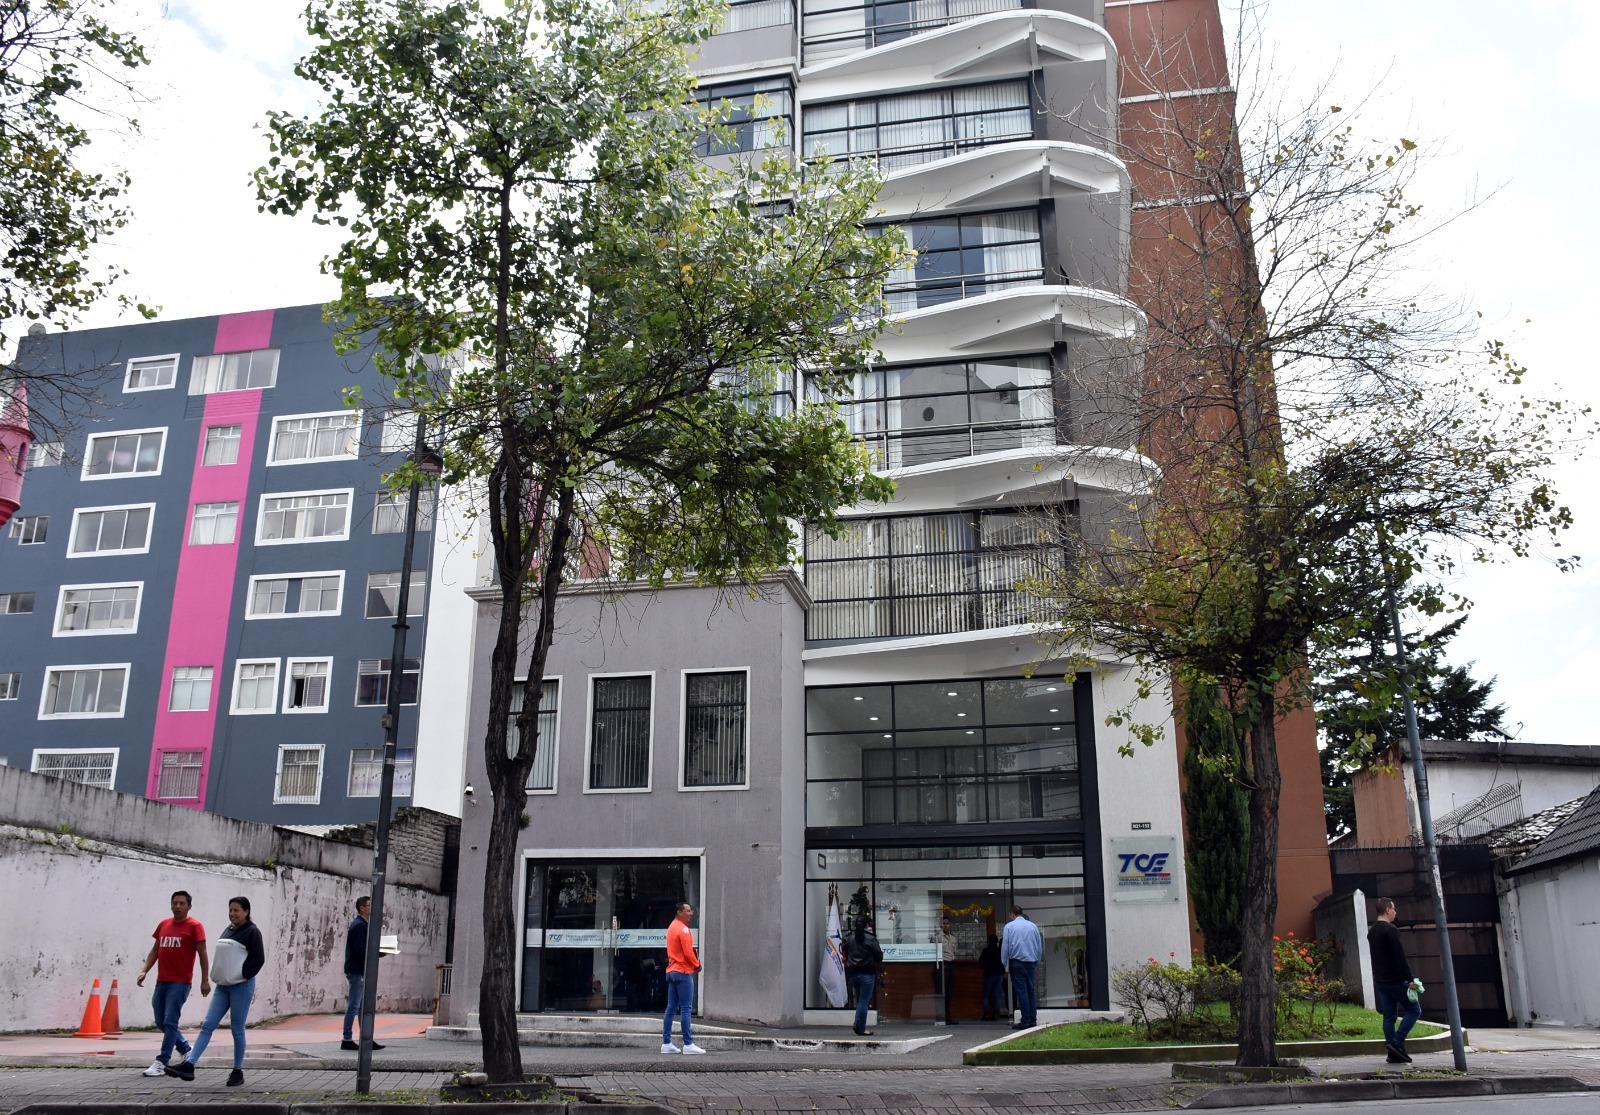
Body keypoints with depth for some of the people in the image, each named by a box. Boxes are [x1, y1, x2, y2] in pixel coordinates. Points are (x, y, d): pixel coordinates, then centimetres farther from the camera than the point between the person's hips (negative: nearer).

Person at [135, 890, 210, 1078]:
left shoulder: (194, 926, -5)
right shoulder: (163, 924, 12)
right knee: (160, 1022, 13)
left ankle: (161, 1063, -5)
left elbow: (202, 954, -6)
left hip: (180, 983, -7)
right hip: (161, 981, 7)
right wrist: (145, 971, 6)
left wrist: (205, 980, -10)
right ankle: (186, 1049, 30)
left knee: (170, 1022, -9)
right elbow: (155, 950, 18)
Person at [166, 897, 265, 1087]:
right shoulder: (228, 930, 15)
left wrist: (242, 975, -12)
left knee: (237, 1030, -1)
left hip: (241, 986, -7)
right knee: (207, 1025, -2)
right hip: (223, 986, 7)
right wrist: (219, 976, 11)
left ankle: (238, 1071, 9)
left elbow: (259, 958, -13)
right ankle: (189, 1065, -7)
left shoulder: (252, 932, -8)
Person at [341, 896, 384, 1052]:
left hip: (360, 971, 10)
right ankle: (347, 1040, 1)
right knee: (354, 1006, -4)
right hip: (357, 971, -10)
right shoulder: (359, 925, -14)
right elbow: (361, 950, -22)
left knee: (363, 1007, 12)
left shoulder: (361, 924, 17)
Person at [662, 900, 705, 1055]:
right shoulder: (683, 929, -13)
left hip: (672, 971, 9)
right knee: (686, 1009, -9)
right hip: (683, 972, -9)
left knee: (671, 1008, 9)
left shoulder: (672, 927, 16)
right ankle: (688, 1044, -10)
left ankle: (666, 1043, 10)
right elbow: (688, 952, -18)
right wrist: (697, 965, -2)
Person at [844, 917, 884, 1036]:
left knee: (859, 1000, 16)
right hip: (867, 973, -6)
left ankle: (857, 1024, 8)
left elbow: (845, 955, 14)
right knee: (864, 1001, -3)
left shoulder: (850, 940, 9)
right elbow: (879, 956, -8)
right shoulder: (871, 939, -9)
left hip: (853, 974, 6)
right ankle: (861, 1028, -4)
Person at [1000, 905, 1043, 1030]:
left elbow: (1005, 947, -3)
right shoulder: (1033, 926, 9)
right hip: (1031, 962, 4)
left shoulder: (1009, 926, -2)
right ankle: (1033, 1020, 8)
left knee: (1021, 991, -5)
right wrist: (1036, 961, 22)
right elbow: (1039, 946, 14)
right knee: (1031, 990, 10)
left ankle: (1025, 1021, -8)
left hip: (1016, 962, -4)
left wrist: (1004, 963, 6)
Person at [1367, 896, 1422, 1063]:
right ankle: (1397, 1042, -7)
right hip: (1395, 981, -8)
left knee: (1389, 1016, 9)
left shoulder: (1371, 932, 15)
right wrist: (1410, 979, -16)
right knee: (1414, 1010, 2)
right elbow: (1400, 957, -18)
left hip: (1380, 982, 8)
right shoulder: (1390, 930, -14)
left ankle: (1394, 1053, 6)